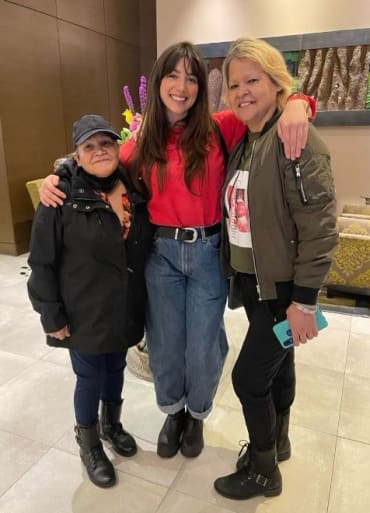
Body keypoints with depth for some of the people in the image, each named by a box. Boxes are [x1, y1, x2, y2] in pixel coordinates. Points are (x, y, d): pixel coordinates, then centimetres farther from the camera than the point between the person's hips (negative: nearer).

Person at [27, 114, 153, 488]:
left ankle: (111, 424, 50)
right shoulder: (63, 197, -15)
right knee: (90, 377, 12)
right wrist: (52, 315, -12)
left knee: (116, 368, 22)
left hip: (124, 310, 5)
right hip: (84, 314, -4)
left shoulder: (133, 190, 0)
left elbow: (146, 249, 9)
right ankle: (89, 447, 39)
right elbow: (42, 263, -12)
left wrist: (144, 301, 9)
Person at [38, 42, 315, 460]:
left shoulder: (220, 128, -5)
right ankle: (173, 412, 46)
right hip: (161, 252, 2)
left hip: (208, 252, -1)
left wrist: (295, 105, -24)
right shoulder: (142, 140, 1)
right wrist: (58, 178, -6)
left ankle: (197, 415, 44)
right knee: (164, 343, 16)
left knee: (203, 346, 13)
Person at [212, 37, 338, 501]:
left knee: (248, 376, 2)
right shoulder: (241, 141, 7)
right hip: (251, 280, 7)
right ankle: (277, 441, 45)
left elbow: (319, 230, -21)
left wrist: (302, 302, -19)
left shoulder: (298, 142, -18)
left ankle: (263, 472, 27)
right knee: (276, 364, 22)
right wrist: (237, 274, 7)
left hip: (282, 286, -7)